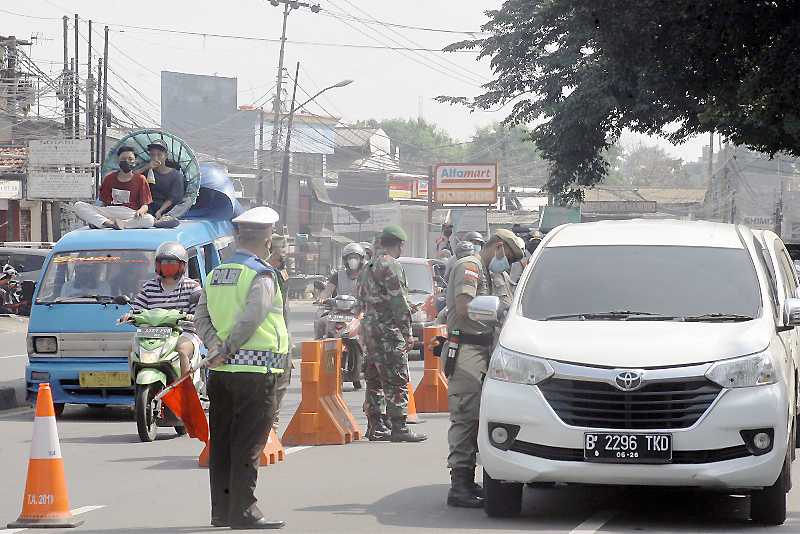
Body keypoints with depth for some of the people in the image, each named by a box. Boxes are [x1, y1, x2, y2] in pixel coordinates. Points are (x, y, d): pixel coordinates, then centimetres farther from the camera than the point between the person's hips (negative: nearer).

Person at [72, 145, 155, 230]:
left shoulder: (140, 179, 10)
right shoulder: (110, 178, 15)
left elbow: (145, 205, 4)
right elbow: (105, 203, 15)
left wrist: (141, 211, -20)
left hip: (131, 215, -2)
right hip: (110, 212, 2)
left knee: (150, 220, -37)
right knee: (78, 206, -18)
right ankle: (108, 223, -41)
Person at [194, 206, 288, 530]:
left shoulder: (215, 275, 13)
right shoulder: (262, 276, -10)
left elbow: (201, 317, 8)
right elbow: (250, 320, -19)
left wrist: (216, 349, -3)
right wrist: (227, 352, -11)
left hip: (220, 372, 7)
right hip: (255, 370, -7)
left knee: (221, 442, 11)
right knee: (248, 444, -5)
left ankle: (221, 510, 14)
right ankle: (243, 512, -5)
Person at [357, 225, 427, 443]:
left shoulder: (368, 267, 17)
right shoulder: (391, 266, -13)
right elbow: (399, 302, -16)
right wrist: (407, 332, -12)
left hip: (370, 328, 9)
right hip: (388, 331, -9)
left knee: (375, 380, 13)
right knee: (397, 381, -8)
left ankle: (375, 427, 15)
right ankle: (399, 428, -11)